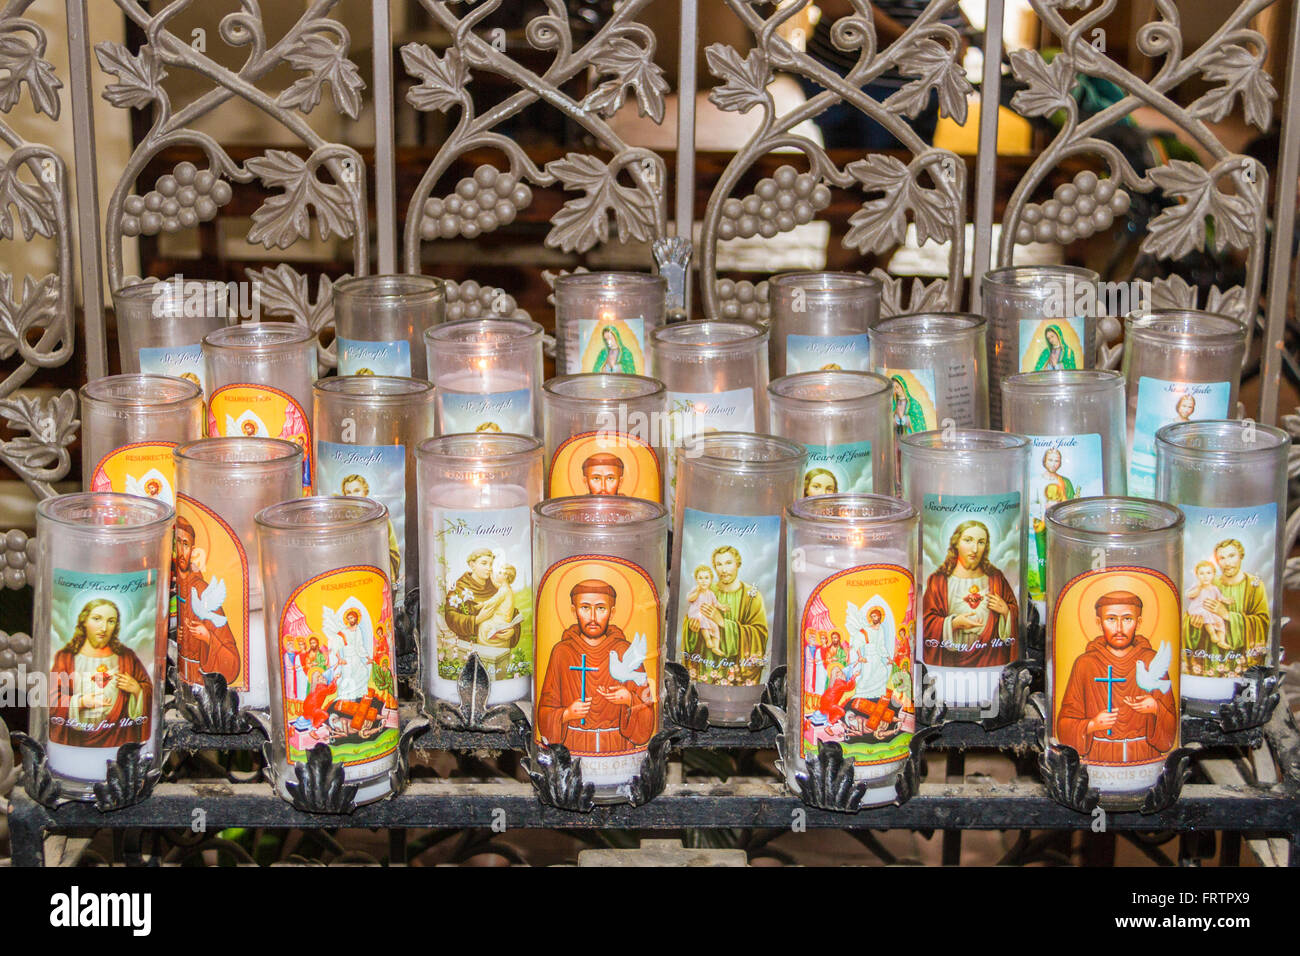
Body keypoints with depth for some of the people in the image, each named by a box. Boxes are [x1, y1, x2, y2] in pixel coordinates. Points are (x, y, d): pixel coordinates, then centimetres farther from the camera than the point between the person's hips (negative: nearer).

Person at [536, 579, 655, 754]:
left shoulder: (626, 652, 3)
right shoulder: (561, 652, 3)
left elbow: (645, 705, 4)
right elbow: (546, 710, 7)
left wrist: (629, 700, -15)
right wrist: (566, 715, -11)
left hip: (618, 747, 0)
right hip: (573, 747, 0)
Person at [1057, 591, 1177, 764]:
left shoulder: (1152, 661, 6)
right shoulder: (1085, 663, 4)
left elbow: (1171, 724, 6)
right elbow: (1066, 723, 6)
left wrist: (1155, 709, -13)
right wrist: (1092, 725, -12)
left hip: (1145, 757, 0)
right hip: (1099, 759, 0)